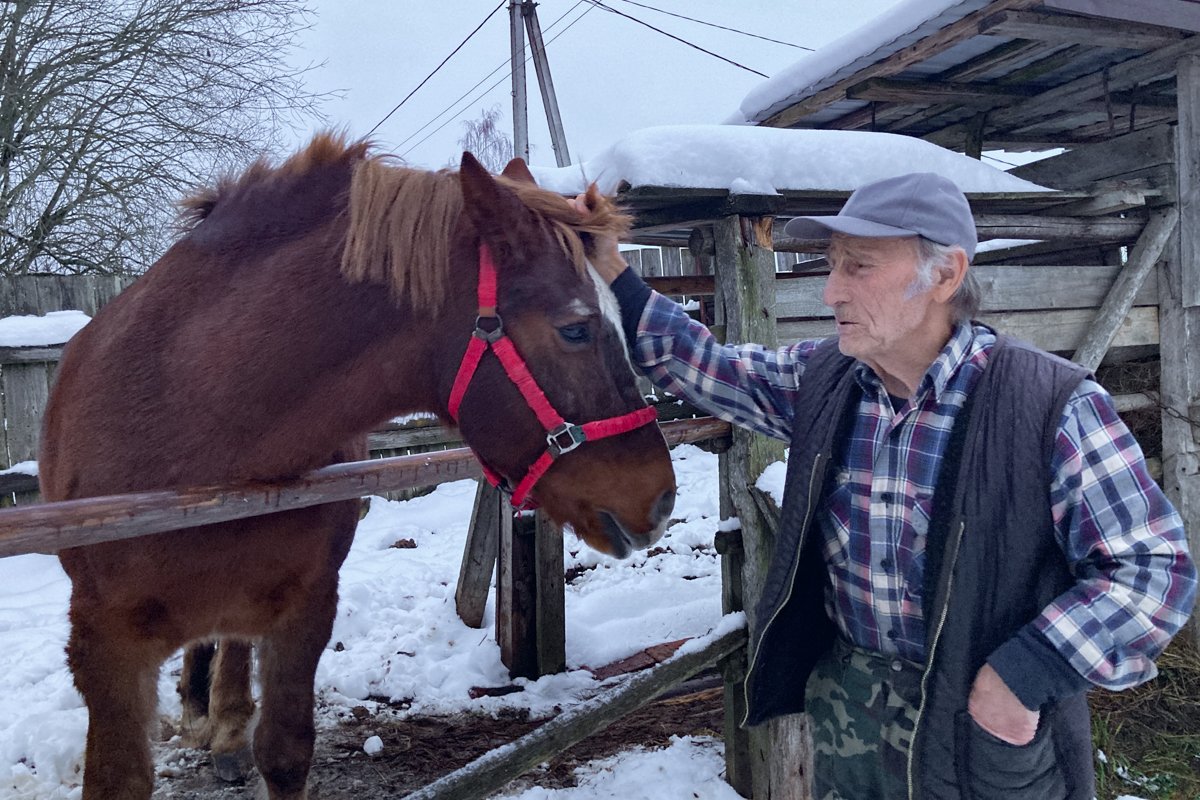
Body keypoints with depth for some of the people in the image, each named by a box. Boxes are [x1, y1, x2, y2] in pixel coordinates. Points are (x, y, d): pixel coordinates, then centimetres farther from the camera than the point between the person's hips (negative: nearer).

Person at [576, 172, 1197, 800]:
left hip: (990, 726, -4)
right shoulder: (819, 379, -5)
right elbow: (700, 365, 3)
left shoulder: (1052, 406, -20)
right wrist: (610, 273, -7)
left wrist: (1024, 674, -23)